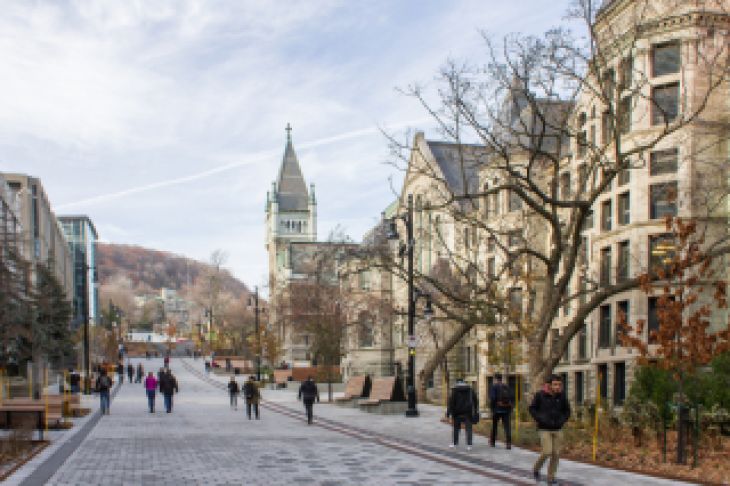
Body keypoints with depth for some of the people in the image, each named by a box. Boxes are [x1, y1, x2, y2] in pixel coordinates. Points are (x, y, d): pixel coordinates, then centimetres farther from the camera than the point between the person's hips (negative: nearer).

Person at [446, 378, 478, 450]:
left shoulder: (454, 389, -3)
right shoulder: (470, 389, 7)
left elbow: (451, 401, -8)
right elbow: (475, 400, 7)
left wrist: (448, 412, -6)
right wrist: (476, 411, 12)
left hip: (458, 412, -1)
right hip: (468, 412, 2)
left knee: (456, 428, 13)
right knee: (468, 429, 1)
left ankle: (455, 443, 20)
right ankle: (469, 445, -7)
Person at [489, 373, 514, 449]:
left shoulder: (494, 387, -4)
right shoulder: (507, 387, 10)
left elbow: (492, 398, -15)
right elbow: (511, 398, 7)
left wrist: (491, 408, -8)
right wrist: (510, 408, 11)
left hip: (497, 409, -3)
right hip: (506, 409, 3)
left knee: (494, 426, 14)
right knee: (507, 426, -1)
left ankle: (492, 442, 24)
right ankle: (509, 443, -13)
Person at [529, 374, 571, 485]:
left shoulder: (561, 396, -3)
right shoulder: (540, 395, -11)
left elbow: (567, 410, 11)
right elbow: (532, 409, -3)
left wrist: (562, 421, -3)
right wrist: (540, 420, -13)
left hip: (558, 430, 3)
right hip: (544, 429, -3)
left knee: (556, 454, 2)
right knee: (547, 452, -11)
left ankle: (551, 477, 16)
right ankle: (536, 469, 16)